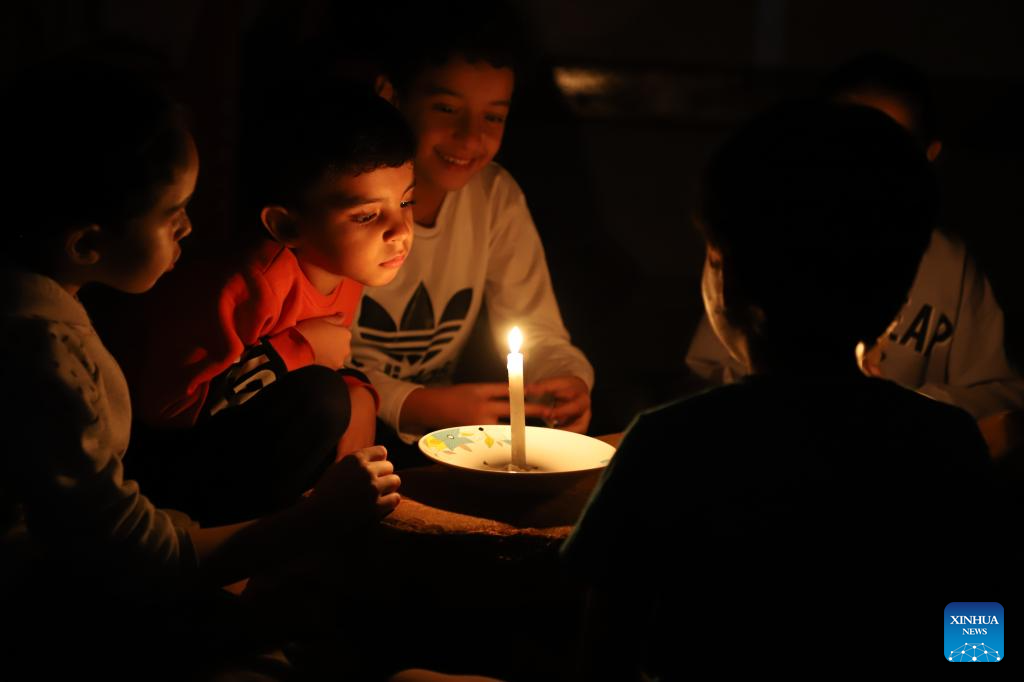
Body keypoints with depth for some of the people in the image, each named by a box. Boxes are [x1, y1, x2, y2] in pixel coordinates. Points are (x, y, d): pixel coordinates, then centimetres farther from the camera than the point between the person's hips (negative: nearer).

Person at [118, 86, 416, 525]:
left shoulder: (341, 269, -4)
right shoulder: (249, 287, -29)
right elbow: (164, 403, -28)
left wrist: (356, 393, -11)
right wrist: (297, 349, -24)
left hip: (239, 438, 8)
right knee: (320, 401, -25)